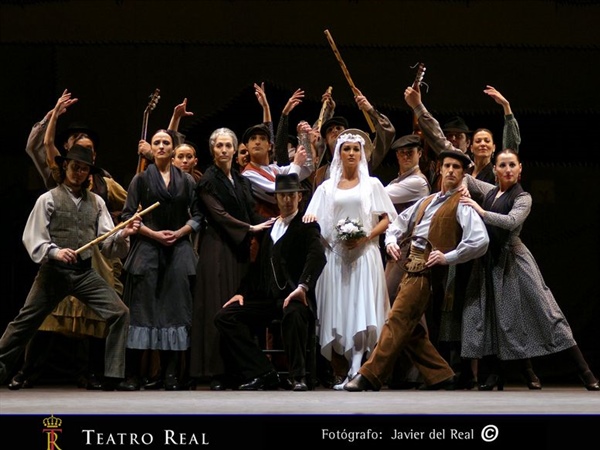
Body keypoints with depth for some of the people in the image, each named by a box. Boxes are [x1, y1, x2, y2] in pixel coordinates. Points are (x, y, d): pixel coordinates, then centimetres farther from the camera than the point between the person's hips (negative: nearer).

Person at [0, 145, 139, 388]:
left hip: (86, 272, 3)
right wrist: (55, 252, -24)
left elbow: (107, 242, 6)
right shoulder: (48, 199, -1)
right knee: (25, 322, 4)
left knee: (120, 313, -12)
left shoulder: (96, 202, 10)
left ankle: (115, 374, -8)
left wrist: (123, 234, -15)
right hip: (54, 271, -3)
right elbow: (32, 239, -6)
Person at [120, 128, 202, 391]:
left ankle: (172, 374, 0)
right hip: (147, 249, -2)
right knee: (142, 310, -6)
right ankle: (133, 375, -6)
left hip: (179, 249, 2)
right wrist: (154, 234, -9)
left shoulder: (186, 181, 10)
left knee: (175, 309, -2)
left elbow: (197, 215, 9)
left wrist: (179, 232, -7)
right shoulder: (141, 179, 6)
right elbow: (128, 215, 1)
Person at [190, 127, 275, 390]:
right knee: (218, 310, -8)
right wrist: (250, 228, -12)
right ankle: (216, 373, -7)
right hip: (218, 249, -6)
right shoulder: (208, 181, -1)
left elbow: (251, 214, 14)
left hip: (240, 250, 6)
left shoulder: (242, 181, 18)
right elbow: (219, 214, -10)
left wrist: (270, 222, -4)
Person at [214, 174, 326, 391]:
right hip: (266, 297, 7)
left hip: (292, 296, -7)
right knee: (224, 317, -10)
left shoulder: (307, 226, 0)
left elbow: (317, 255, -18)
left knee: (293, 313, -41)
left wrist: (302, 286, -32)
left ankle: (298, 377, -26)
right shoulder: (269, 228, 21)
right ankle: (262, 373, -12)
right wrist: (242, 292, 9)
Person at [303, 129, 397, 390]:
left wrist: (366, 237, -10)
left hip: (364, 255, -2)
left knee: (363, 312, -11)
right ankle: (341, 373, 0)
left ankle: (360, 372, -15)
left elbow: (387, 219, 5)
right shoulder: (327, 187, 14)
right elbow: (314, 221, 8)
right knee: (337, 314, -3)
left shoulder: (371, 184, 10)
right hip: (335, 256, 2)